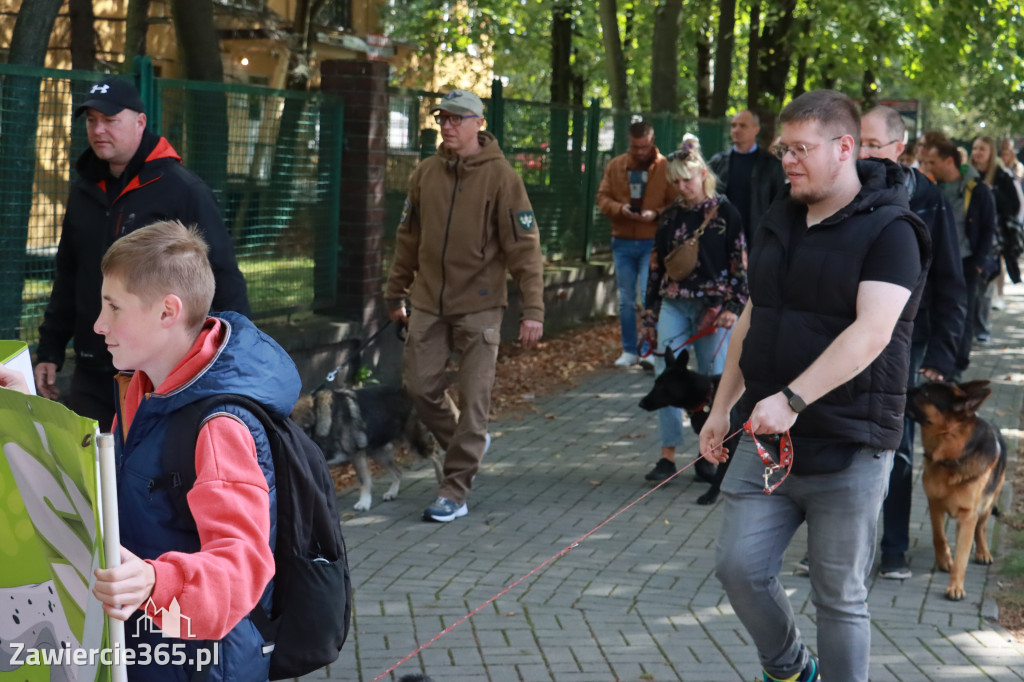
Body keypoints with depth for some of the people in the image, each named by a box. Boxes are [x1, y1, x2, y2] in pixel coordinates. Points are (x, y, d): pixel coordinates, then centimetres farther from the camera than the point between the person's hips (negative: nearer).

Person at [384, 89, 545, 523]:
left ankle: (455, 492, 5)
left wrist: (533, 309, -16)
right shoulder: (425, 174, 5)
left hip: (478, 306, -5)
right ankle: (468, 444, 31)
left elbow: (524, 247, -11)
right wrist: (396, 293, 15)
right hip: (429, 303, 5)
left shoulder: (500, 176, -9)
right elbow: (409, 238, 14)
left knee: (472, 398, -2)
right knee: (420, 386, 5)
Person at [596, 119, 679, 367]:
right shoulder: (615, 166, 5)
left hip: (652, 242, -3)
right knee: (626, 300, 9)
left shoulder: (665, 168, -4)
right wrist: (620, 209, -14)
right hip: (622, 242, 4)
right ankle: (629, 351, 18)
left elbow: (676, 204, -4)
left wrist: (656, 214, -21)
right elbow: (602, 198, 5)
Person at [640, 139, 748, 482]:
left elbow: (740, 262, -1)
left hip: (712, 308, -3)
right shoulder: (670, 216, 10)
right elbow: (656, 265, 13)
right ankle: (668, 456, 0)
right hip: (673, 306, 3)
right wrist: (650, 314, 11)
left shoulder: (724, 213, 0)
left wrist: (732, 306, -10)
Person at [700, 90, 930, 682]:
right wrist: (723, 406, 18)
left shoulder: (890, 231, -11)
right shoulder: (779, 223, 12)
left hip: (848, 449, -6)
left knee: (841, 596, 3)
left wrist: (792, 399, -31)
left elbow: (872, 332, -24)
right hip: (766, 442, 6)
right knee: (739, 566, 3)